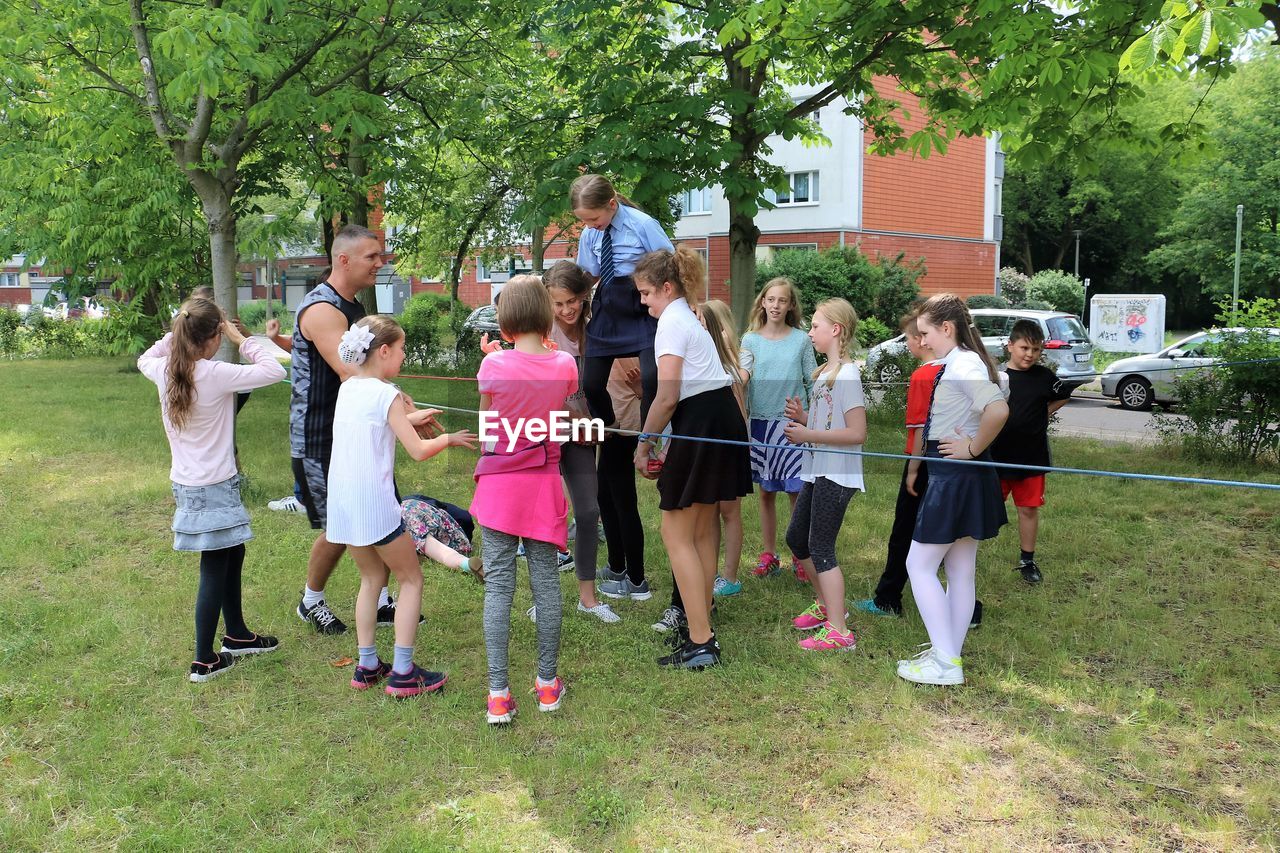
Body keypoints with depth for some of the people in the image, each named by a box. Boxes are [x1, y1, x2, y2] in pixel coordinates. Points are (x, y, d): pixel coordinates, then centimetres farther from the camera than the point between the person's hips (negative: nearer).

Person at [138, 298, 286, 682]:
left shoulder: (165, 371, -1)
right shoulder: (216, 374, -21)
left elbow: (144, 359, 24)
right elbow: (275, 371, -19)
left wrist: (176, 335, 12)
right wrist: (241, 340, -10)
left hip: (185, 484, 8)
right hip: (214, 488, -8)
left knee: (232, 554, 22)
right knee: (215, 570, 2)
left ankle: (236, 635, 36)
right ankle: (204, 661, 10)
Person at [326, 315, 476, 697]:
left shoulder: (347, 389, 10)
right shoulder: (386, 394, -11)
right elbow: (419, 450, -14)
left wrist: (409, 418, 28)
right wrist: (448, 439, 3)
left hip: (342, 503, 7)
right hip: (374, 504, -7)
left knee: (372, 578, 21)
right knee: (411, 579, 7)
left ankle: (368, 666, 23)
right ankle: (403, 673, 6)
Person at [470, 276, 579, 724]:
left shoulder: (493, 365, -10)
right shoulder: (565, 365, -4)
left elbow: (487, 426, 5)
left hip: (498, 485, -2)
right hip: (545, 486, 2)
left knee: (498, 586, 3)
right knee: (546, 582, 10)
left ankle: (498, 695, 4)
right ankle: (548, 683, 21)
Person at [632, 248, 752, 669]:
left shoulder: (671, 323, -10)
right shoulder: (688, 316, 20)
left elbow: (667, 398, -18)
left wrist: (643, 444, -6)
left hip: (701, 424, -10)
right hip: (724, 417, 10)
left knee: (676, 533, -4)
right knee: (702, 531, 16)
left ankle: (701, 644, -4)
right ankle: (700, 625, 26)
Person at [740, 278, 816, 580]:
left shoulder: (801, 340, 1)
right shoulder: (750, 340, 4)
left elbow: (813, 384, 4)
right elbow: (741, 382, 4)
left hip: (793, 424, -2)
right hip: (760, 422, 2)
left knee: (797, 492, -2)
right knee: (766, 492, 11)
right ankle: (768, 555, 22)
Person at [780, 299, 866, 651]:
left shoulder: (846, 374, -17)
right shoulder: (824, 372, 11)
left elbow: (856, 433, -23)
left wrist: (808, 435, -20)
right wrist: (803, 417, 0)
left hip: (837, 475, -10)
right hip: (817, 472, 10)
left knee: (821, 549, -6)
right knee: (796, 538, 18)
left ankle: (839, 632, 1)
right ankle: (826, 605, 34)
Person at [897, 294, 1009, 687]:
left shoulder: (963, 364, -18)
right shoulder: (959, 363, 12)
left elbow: (998, 410, -33)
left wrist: (973, 448, -20)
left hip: (955, 477, -10)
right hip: (961, 477, 10)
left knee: (920, 565, -2)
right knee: (960, 571, 14)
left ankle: (945, 662, 1)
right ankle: (949, 655, 24)